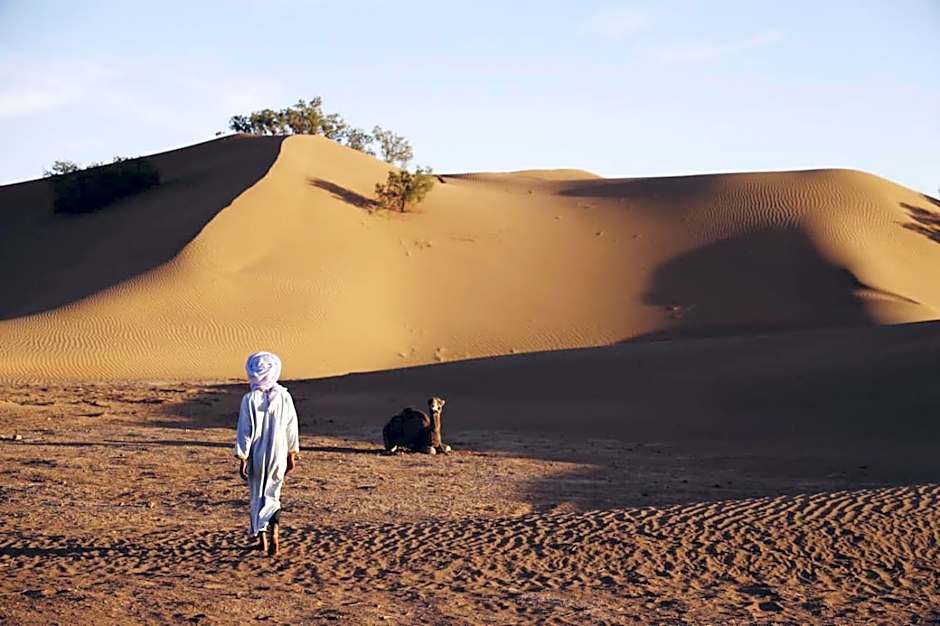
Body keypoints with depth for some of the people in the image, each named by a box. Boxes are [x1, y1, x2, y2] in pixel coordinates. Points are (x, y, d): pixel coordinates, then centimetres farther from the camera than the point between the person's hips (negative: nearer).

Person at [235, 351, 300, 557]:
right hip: (278, 455, 2)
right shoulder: (284, 397, -3)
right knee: (272, 496, 11)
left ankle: (262, 539, 21)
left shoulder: (250, 399, -12)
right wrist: (292, 454, 14)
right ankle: (274, 532, -13)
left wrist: (242, 458, -4)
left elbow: (245, 431, -11)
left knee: (258, 497, 14)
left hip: (257, 457, -2)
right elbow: (292, 429, 3)